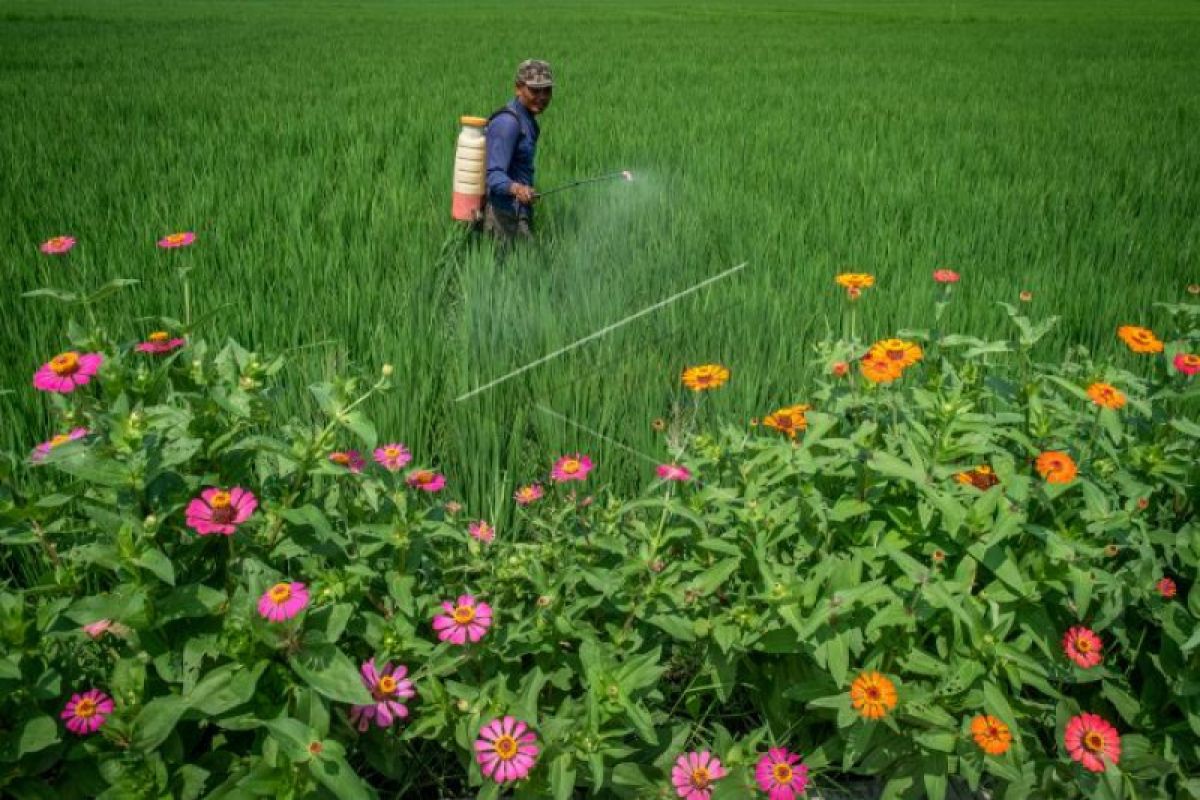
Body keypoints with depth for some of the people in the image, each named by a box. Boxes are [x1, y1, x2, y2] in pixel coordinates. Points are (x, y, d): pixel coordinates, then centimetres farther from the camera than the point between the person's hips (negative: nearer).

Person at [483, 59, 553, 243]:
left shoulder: (527, 120, 13)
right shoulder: (507, 122, -17)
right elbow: (494, 174, -25)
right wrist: (516, 188, -44)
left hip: (520, 213, 10)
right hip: (505, 216, -10)